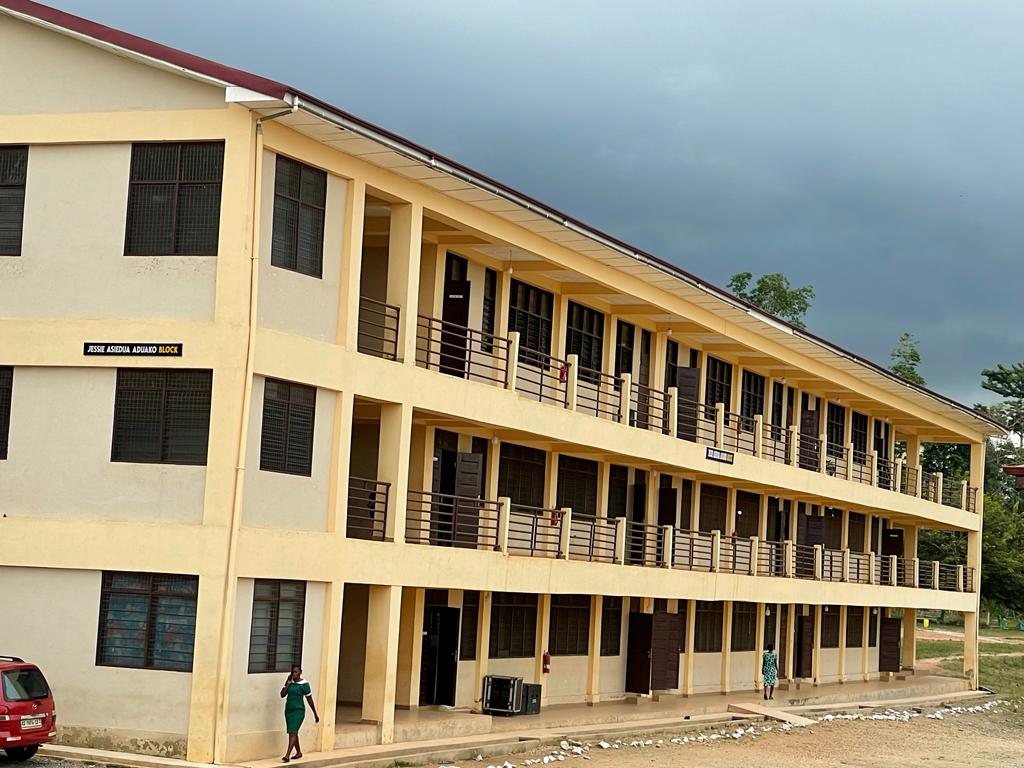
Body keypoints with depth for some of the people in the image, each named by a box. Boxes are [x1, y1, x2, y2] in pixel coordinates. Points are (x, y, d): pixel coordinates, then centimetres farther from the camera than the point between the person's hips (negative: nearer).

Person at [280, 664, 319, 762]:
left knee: (293, 732, -15)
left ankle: (287, 755, -21)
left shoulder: (304, 684, -8)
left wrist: (315, 714, 0)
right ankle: (298, 752, 34)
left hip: (298, 711, -6)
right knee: (292, 732, 16)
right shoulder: (289, 682, 6)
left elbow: (310, 700, -4)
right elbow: (282, 695, -1)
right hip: (288, 710, 6)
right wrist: (287, 683, -10)